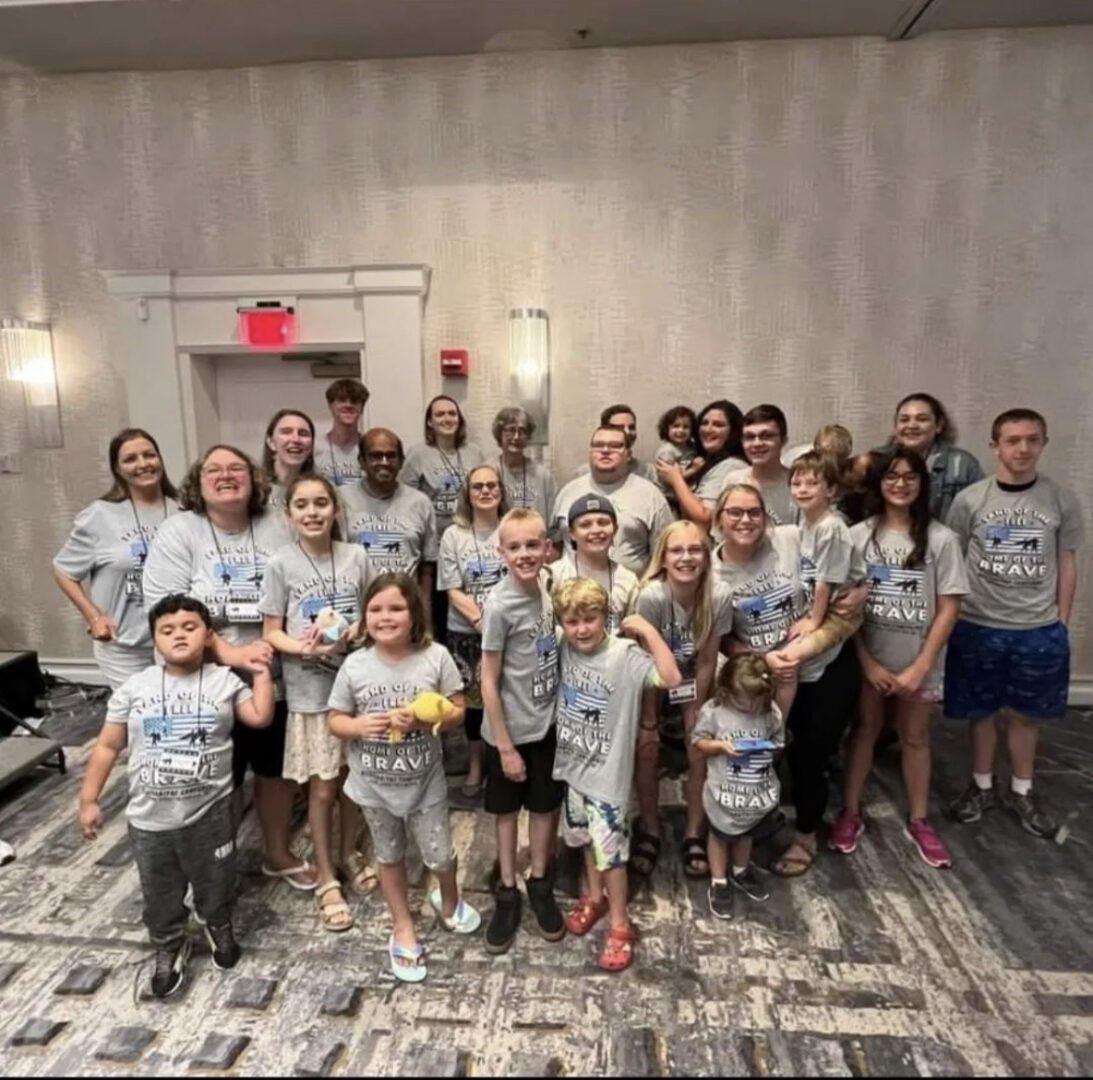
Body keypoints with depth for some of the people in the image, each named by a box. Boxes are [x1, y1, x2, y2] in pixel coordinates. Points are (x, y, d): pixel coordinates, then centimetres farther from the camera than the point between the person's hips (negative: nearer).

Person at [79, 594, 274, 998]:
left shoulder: (224, 681, -6)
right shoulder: (134, 687, -5)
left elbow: (260, 717, -12)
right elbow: (107, 746, 1)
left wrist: (261, 672, -10)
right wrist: (89, 799, 2)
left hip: (209, 813, -1)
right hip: (149, 818, 1)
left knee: (214, 884, 18)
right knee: (160, 894, 19)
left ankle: (219, 927, 48)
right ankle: (169, 948, 44)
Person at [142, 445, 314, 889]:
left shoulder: (278, 527, 0)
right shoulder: (178, 531, -8)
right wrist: (229, 653, -23)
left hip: (274, 676, 3)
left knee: (278, 768, 18)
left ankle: (278, 853, 40)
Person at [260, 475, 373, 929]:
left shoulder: (356, 556, -3)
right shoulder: (281, 563, -9)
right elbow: (271, 632, -5)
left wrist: (355, 634, -16)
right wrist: (304, 648, -23)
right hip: (309, 690, -2)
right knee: (322, 787, 7)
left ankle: (350, 855, 39)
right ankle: (327, 879, 27)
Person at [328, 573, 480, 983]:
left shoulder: (436, 657, -16)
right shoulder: (355, 665, -13)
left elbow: (457, 712, -10)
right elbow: (335, 720, -4)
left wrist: (421, 721, -27)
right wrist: (360, 725, -25)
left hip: (424, 782, -1)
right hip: (374, 785, 1)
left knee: (440, 857, 12)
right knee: (389, 857, 21)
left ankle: (448, 901, 48)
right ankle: (404, 930, 44)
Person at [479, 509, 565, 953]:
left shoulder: (544, 591, -4)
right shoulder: (500, 606, -21)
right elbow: (489, 682, -17)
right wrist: (505, 745, -14)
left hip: (547, 723, 5)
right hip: (510, 730, -5)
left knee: (546, 805, 18)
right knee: (506, 810, 15)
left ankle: (540, 883, 38)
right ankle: (507, 891, 34)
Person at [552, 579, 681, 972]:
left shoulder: (625, 655, -23)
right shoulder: (564, 649, -7)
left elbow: (671, 678, -35)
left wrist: (648, 630, -33)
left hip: (607, 772, -5)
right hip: (573, 765, 5)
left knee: (610, 848, 5)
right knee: (586, 839, 23)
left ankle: (620, 925, 25)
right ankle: (595, 897, 46)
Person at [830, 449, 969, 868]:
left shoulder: (941, 539, -8)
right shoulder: (859, 535, -5)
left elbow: (949, 609, -7)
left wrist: (920, 667, -11)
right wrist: (867, 661, -9)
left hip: (919, 662, 0)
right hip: (868, 658, 0)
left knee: (915, 738, 15)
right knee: (864, 731, 14)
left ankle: (918, 821, 32)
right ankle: (851, 814, 28)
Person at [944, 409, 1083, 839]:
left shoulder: (1062, 501, -2)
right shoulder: (969, 500, -7)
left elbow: (1067, 563, 5)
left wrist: (1062, 622, 5)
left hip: (1039, 629, 1)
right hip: (977, 626, -1)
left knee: (1026, 714, 14)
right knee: (981, 711, 12)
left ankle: (1021, 792, 34)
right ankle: (981, 786, 32)